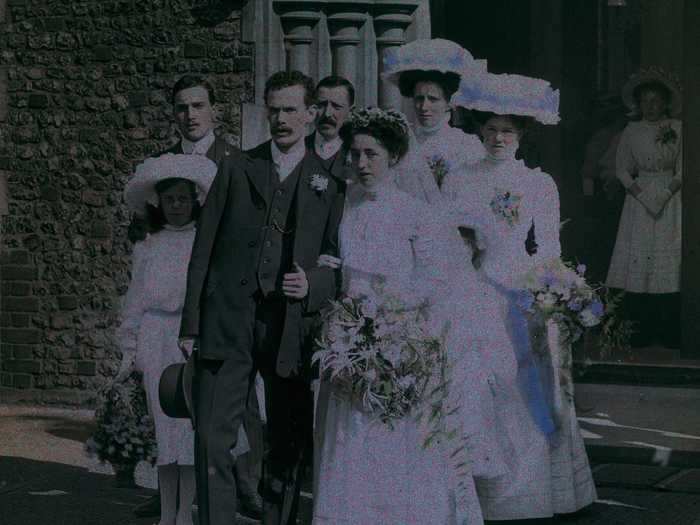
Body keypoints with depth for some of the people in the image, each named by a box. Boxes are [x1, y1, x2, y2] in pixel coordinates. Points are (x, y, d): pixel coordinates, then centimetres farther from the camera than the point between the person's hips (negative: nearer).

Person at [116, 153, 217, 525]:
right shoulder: (149, 247, 12)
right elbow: (136, 301, 15)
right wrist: (129, 350, 11)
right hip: (157, 339, 2)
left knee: (192, 422, -4)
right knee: (165, 424, 3)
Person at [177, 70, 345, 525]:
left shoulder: (331, 181, 10)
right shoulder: (236, 169, 11)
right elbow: (205, 248, 8)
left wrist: (314, 284, -12)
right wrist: (191, 324, 2)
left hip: (291, 328, 0)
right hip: (228, 321, 0)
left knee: (288, 445, 6)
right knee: (212, 440, -7)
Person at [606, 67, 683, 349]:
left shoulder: (678, 129, 4)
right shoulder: (632, 131, 8)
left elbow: (683, 170, 2)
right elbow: (623, 170, 8)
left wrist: (666, 194, -11)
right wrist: (642, 195, -6)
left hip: (670, 198, -1)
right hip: (639, 198, 1)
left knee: (670, 260, -6)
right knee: (638, 262, -5)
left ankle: (670, 333, -2)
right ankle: (640, 333, -2)